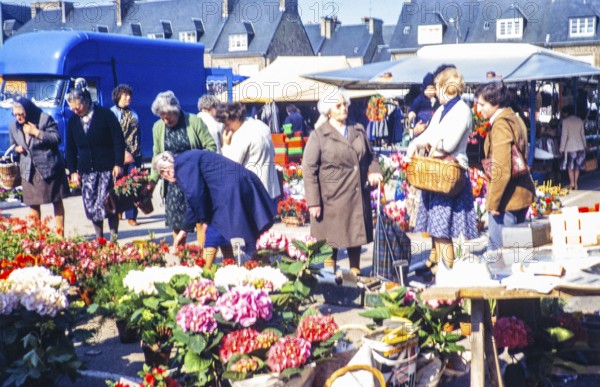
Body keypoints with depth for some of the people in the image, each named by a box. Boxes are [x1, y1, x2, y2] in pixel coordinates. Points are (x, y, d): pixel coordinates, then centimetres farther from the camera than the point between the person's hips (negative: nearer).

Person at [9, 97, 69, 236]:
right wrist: (17, 148, -2)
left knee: (57, 201, 5)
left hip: (49, 167, -4)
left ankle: (60, 234, 13)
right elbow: (13, 144, 22)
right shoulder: (13, 126, 5)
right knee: (33, 204, 6)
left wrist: (36, 132, -21)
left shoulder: (45, 119, -10)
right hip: (29, 171, 4)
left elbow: (57, 138, -14)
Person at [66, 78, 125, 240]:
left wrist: (118, 164, -11)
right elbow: (70, 149, 16)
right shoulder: (73, 121, 10)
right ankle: (99, 238, 12)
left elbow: (119, 141, -5)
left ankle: (113, 236, 2)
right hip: (86, 170, 5)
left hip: (107, 168, -5)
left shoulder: (105, 115, -5)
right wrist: (73, 171, 9)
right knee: (90, 205, 2)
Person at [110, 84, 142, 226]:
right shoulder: (112, 112, 0)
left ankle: (131, 216, 0)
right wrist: (123, 152, -14)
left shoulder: (133, 113, 17)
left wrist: (139, 151, 8)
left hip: (135, 154, 4)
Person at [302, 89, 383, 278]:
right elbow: (309, 170, -8)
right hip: (332, 199, -5)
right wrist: (313, 202, -13)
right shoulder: (318, 135, -5)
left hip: (358, 196, 5)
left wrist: (374, 171, -2)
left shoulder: (359, 130, 11)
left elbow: (370, 157, 22)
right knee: (332, 238, 3)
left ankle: (355, 273, 28)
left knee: (356, 234, 14)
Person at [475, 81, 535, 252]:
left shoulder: (500, 124, -17)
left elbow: (501, 169, -23)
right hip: (521, 192, 10)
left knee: (498, 249, -4)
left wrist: (493, 201, -18)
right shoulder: (515, 118, 14)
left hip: (506, 199, -10)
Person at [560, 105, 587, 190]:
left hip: (570, 147, -5)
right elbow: (583, 134, 12)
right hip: (580, 146, 5)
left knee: (570, 167, 3)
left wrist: (562, 148, -7)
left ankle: (572, 184, 0)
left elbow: (564, 135, -11)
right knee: (577, 166, 10)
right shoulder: (579, 120, 8)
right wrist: (584, 145, 21)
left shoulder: (566, 121, -8)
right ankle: (575, 183, 12)